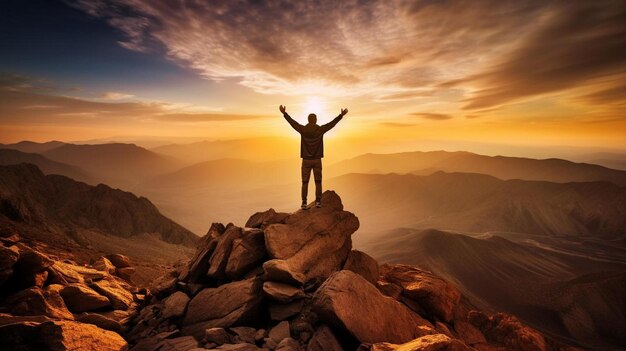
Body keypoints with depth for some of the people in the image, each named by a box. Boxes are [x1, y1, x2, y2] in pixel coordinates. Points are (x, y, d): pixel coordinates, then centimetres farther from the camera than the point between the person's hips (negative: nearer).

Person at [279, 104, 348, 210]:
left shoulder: (303, 130, -4)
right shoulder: (320, 130, -5)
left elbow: (292, 122, 6)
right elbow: (333, 123, 2)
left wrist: (284, 113, 18)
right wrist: (341, 115, 12)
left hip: (306, 160, 1)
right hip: (317, 160, 0)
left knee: (305, 182, 5)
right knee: (318, 182, 9)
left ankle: (304, 203, 3)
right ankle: (318, 201, 8)